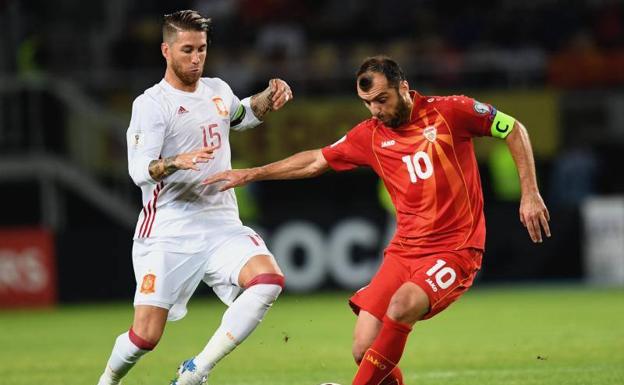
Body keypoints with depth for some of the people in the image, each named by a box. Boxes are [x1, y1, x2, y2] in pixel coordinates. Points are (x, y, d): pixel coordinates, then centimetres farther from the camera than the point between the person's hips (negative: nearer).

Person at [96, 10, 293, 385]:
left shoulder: (217, 90, 13)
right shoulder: (151, 104, -8)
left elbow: (242, 115, 37)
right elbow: (139, 169, -19)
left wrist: (270, 95, 18)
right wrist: (177, 162, -38)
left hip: (221, 226, 5)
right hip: (168, 234, -5)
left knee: (270, 280, -24)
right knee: (146, 335, -11)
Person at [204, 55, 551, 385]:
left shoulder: (449, 112, -6)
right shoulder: (370, 136, 7)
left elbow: (514, 130, 4)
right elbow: (316, 161, 20)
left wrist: (530, 194, -2)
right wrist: (251, 174, 19)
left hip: (455, 250, -5)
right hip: (405, 249, 5)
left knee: (401, 307, -32)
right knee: (365, 350, -8)